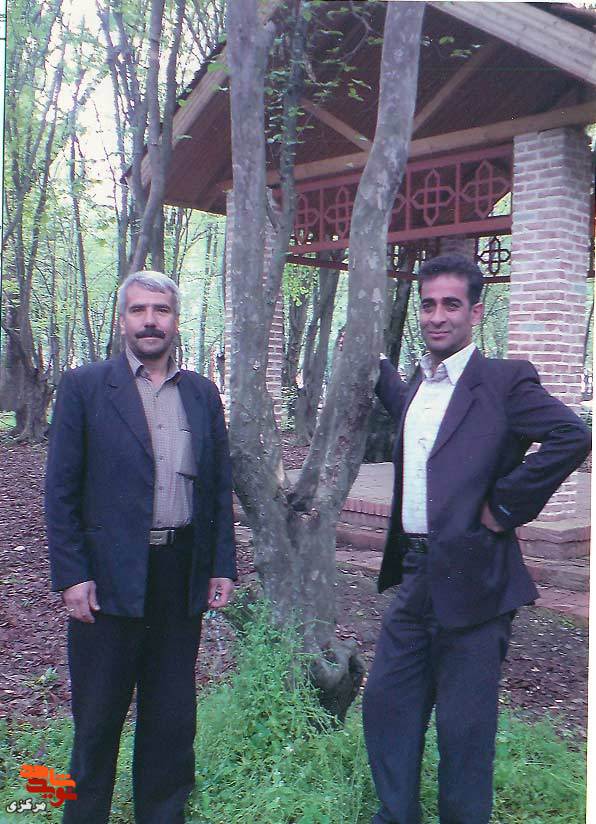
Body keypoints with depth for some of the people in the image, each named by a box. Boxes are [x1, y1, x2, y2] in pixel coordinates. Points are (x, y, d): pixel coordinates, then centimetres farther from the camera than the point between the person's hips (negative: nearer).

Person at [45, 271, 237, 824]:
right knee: (98, 716, 11)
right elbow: (60, 491, -4)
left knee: (172, 714, 15)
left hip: (183, 575, 3)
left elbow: (220, 486, 10)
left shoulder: (202, 394, 8)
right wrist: (71, 575, -10)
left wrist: (222, 566, 5)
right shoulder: (84, 387, -2)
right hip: (109, 576, -3)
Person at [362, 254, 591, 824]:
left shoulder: (504, 380, -10)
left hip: (472, 580, -7)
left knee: (464, 726, 7)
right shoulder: (417, 385, 13)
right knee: (385, 704, 15)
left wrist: (505, 506, -17)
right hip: (414, 578, 7)